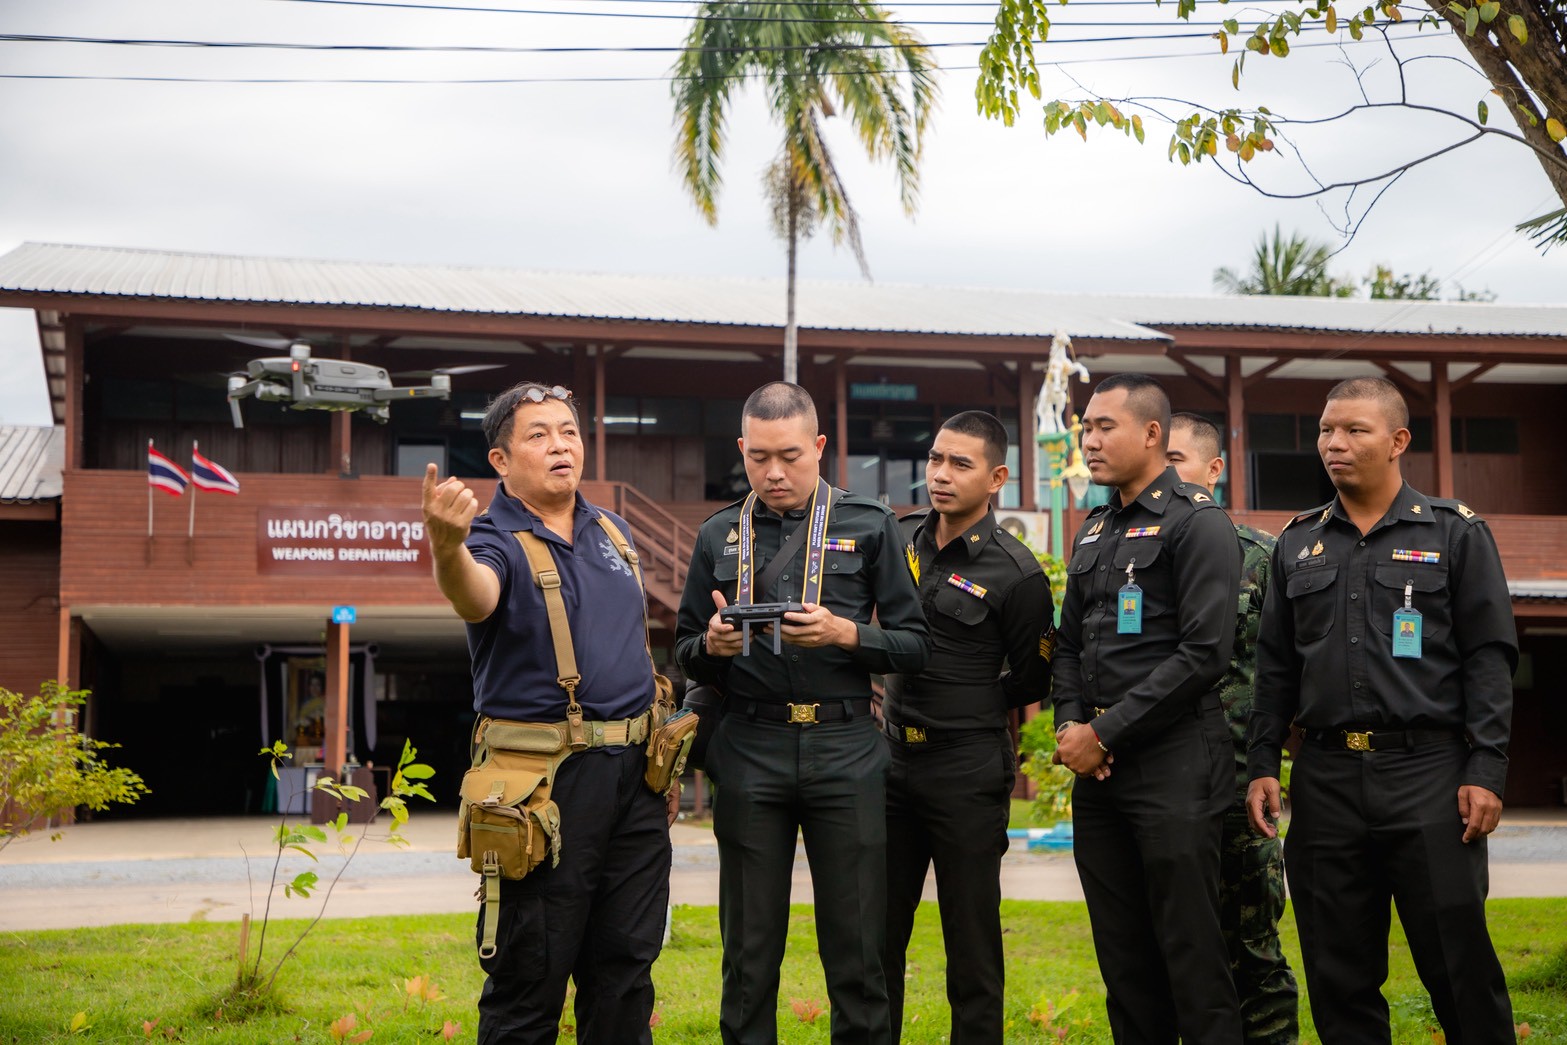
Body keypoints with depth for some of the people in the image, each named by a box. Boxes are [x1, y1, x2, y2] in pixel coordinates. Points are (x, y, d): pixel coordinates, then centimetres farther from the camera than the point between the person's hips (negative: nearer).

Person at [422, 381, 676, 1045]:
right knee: (531, 973, 0)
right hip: (546, 782, -6)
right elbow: (476, 597, -32)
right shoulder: (497, 538, -7)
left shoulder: (613, 532, 14)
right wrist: (449, 549, -56)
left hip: (634, 774, 6)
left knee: (626, 964, 13)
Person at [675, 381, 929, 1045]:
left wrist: (845, 633, -13)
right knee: (749, 949, 7)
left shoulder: (869, 527, 6)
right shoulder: (719, 536, 12)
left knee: (856, 951, 2)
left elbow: (915, 645, 4)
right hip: (750, 750, 2)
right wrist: (713, 645, -8)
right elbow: (686, 656, 15)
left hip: (846, 748, -1)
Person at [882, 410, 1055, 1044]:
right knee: (878, 930, 12)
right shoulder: (900, 537, 5)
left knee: (971, 939, 3)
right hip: (892, 756, 6)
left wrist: (961, 710, 2)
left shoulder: (1016, 574, -11)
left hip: (968, 771, -6)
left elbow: (1031, 682, -2)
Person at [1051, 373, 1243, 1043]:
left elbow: (1204, 654, -15)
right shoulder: (1094, 533, 17)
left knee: (1191, 952, -4)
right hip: (1097, 766, 8)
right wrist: (1070, 725, 3)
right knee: (1122, 953, 11)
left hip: (1173, 762, -7)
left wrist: (1106, 733, -14)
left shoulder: (1197, 523, -7)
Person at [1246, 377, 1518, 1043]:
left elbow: (1490, 658, -1)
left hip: (1428, 770, -4)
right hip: (1326, 779, 4)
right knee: (1339, 970, 7)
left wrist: (1486, 770, -9)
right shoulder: (1298, 544, 14)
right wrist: (1262, 763, 7)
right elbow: (1274, 667, 16)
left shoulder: (1455, 532, 3)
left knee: (1458, 960, -3)